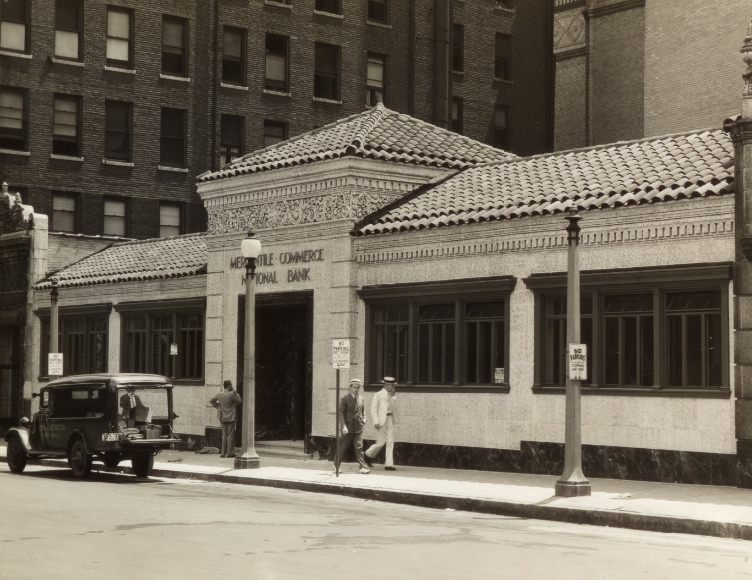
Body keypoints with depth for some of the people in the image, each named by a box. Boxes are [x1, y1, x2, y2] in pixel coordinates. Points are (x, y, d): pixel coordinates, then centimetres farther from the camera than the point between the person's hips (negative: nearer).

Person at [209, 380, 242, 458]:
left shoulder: (220, 395, 4)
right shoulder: (231, 394, -15)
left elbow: (211, 401, 18)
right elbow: (239, 402, -5)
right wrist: (236, 394, 8)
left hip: (222, 417, 6)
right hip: (230, 417, -6)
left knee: (224, 435, 12)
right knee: (230, 435, -1)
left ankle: (223, 452, 13)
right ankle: (229, 452, -1)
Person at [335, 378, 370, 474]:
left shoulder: (360, 397, 8)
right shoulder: (345, 399, -8)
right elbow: (340, 413, -12)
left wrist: (364, 418, 8)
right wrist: (343, 426, -19)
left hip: (358, 427, 3)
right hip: (348, 428, -3)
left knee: (359, 447, -4)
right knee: (343, 447, 7)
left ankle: (363, 467, -8)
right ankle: (336, 465, 23)